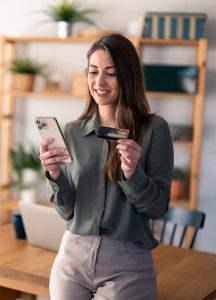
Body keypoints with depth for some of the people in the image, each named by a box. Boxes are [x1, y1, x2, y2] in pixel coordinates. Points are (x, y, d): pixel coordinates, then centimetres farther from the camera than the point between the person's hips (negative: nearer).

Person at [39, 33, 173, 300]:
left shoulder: (154, 129, -6)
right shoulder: (72, 132, 3)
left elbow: (158, 208, -6)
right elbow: (67, 211, 3)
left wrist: (133, 173, -23)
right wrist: (55, 175, -15)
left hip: (127, 262, -3)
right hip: (73, 256, 3)